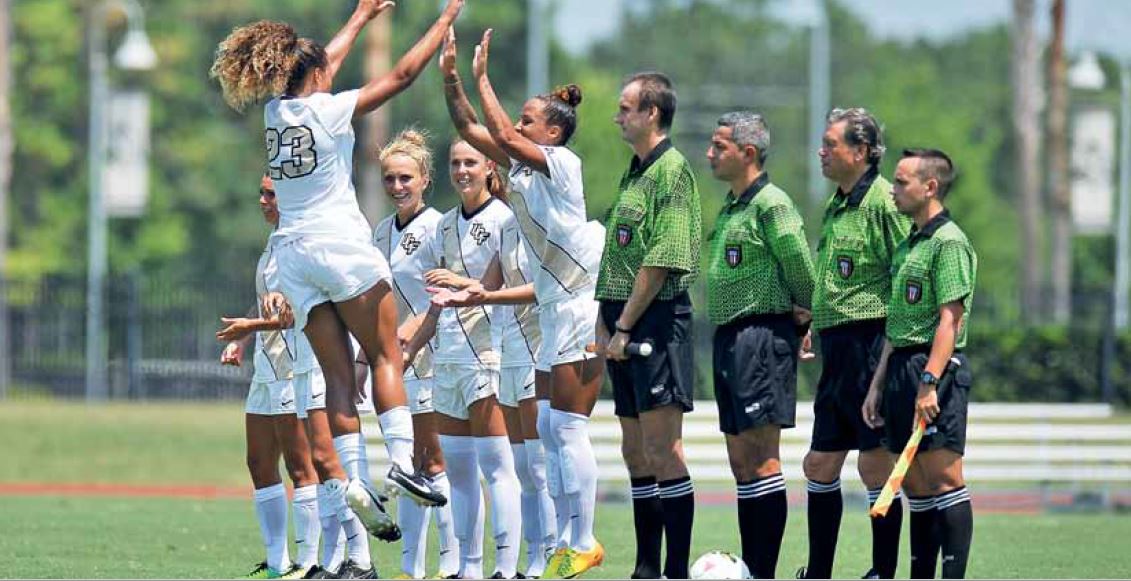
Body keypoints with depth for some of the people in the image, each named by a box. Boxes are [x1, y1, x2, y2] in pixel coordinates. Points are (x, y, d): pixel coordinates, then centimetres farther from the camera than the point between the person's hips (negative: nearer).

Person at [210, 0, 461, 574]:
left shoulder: (275, 111, 11)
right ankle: (402, 459, -14)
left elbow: (319, 65, 29)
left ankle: (347, 481, -10)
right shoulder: (328, 109, -6)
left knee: (338, 377, 2)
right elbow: (402, 75, -2)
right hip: (340, 243, -6)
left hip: (295, 256, 6)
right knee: (385, 356, 1)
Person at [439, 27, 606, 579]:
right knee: (548, 430, 9)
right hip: (555, 309, 9)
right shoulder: (523, 165, 11)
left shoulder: (562, 163, -12)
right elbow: (469, 128, 11)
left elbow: (503, 136, -24)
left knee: (567, 427, -9)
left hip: (583, 307, -9)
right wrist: (450, 75, 1)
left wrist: (482, 77, -16)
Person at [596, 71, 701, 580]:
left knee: (663, 451, -10)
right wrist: (606, 320, 12)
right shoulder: (633, 175, 18)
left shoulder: (672, 171, -11)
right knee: (636, 454, 11)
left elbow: (661, 261, -17)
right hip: (624, 328, 10)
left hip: (657, 321, -10)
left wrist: (625, 327, -16)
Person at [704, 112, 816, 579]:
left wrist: (800, 315, 0)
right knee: (741, 462, 10)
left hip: (762, 336, -10)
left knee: (761, 460, -10)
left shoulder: (771, 204, -13)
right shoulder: (730, 208, 16)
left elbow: (801, 269, -16)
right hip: (728, 338, 10)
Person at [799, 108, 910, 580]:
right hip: (837, 350, 10)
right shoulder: (836, 205, 17)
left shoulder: (883, 201, -12)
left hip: (873, 342, -10)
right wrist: (816, 325, 19)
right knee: (820, 464, 11)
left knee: (875, 465, -4)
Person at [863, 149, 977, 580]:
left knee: (944, 480, -9)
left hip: (935, 369, -9)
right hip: (902, 367, 9)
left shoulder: (949, 242, -11)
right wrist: (878, 385, 20)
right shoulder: (907, 246, 18)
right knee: (916, 485, 10)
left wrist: (929, 382, -24)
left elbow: (950, 319, -17)